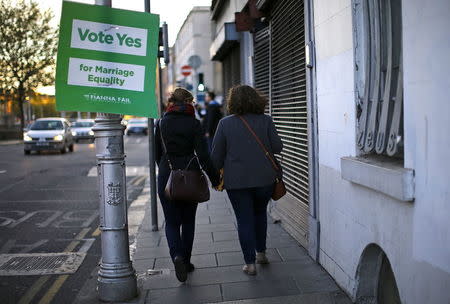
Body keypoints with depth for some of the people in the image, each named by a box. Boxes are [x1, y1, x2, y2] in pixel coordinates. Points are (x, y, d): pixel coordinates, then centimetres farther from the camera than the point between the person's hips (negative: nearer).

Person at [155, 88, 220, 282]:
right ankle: (186, 261, 21)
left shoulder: (162, 123, 1)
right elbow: (203, 155, -13)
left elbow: (157, 153, 8)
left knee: (171, 222, 7)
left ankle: (177, 256, -17)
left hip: (167, 177, 1)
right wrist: (215, 179, -6)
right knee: (188, 221, 15)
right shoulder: (193, 123, -7)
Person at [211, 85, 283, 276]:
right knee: (260, 213, 22)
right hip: (264, 178, 2)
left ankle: (250, 263, 7)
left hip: (236, 181, -1)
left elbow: (216, 155, -1)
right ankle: (261, 253, 30)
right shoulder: (265, 120, -4)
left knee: (244, 220, 5)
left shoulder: (225, 123, -4)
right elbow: (277, 147, -3)